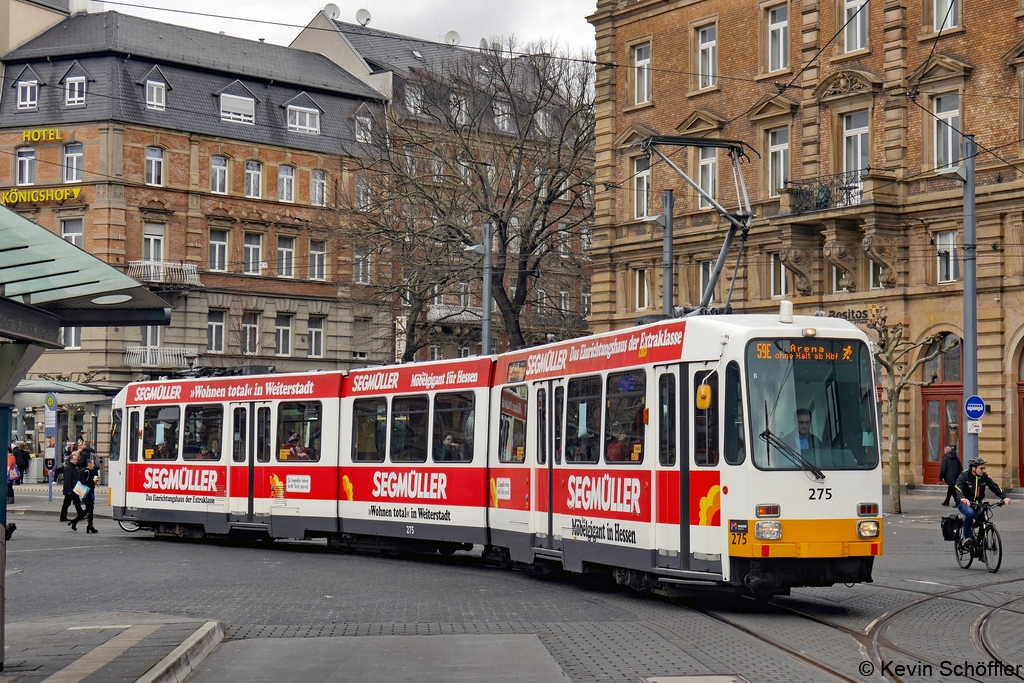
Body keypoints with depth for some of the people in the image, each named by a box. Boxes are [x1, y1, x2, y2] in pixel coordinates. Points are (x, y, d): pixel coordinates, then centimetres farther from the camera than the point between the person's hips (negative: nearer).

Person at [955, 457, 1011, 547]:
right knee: (970, 513, -35)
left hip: (977, 504, 4)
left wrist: (1004, 497, -26)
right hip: (965, 503, -4)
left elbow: (994, 486, -9)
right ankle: (966, 537, -22)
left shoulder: (984, 477, -1)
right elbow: (958, 487, -29)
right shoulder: (964, 475, -13)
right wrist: (962, 498, -50)